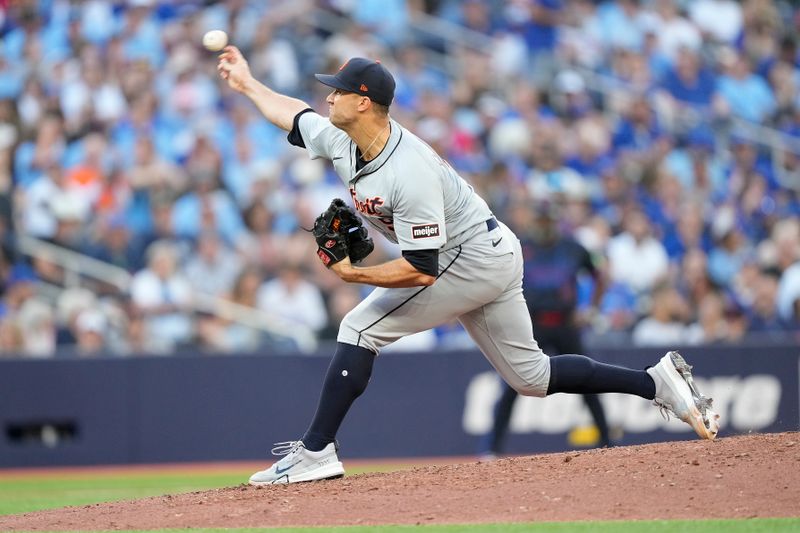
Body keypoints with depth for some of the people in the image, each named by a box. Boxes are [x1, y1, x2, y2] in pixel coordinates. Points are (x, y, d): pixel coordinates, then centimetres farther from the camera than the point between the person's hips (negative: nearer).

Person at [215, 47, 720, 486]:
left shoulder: (409, 174, -32)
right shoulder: (341, 140, -5)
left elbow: (422, 270, -32)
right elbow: (297, 116, 18)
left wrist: (354, 274, -27)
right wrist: (247, 83, 25)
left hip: (472, 260, -10)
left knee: (362, 327, -13)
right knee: (530, 374, 14)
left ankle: (316, 452, -11)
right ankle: (658, 382, 14)